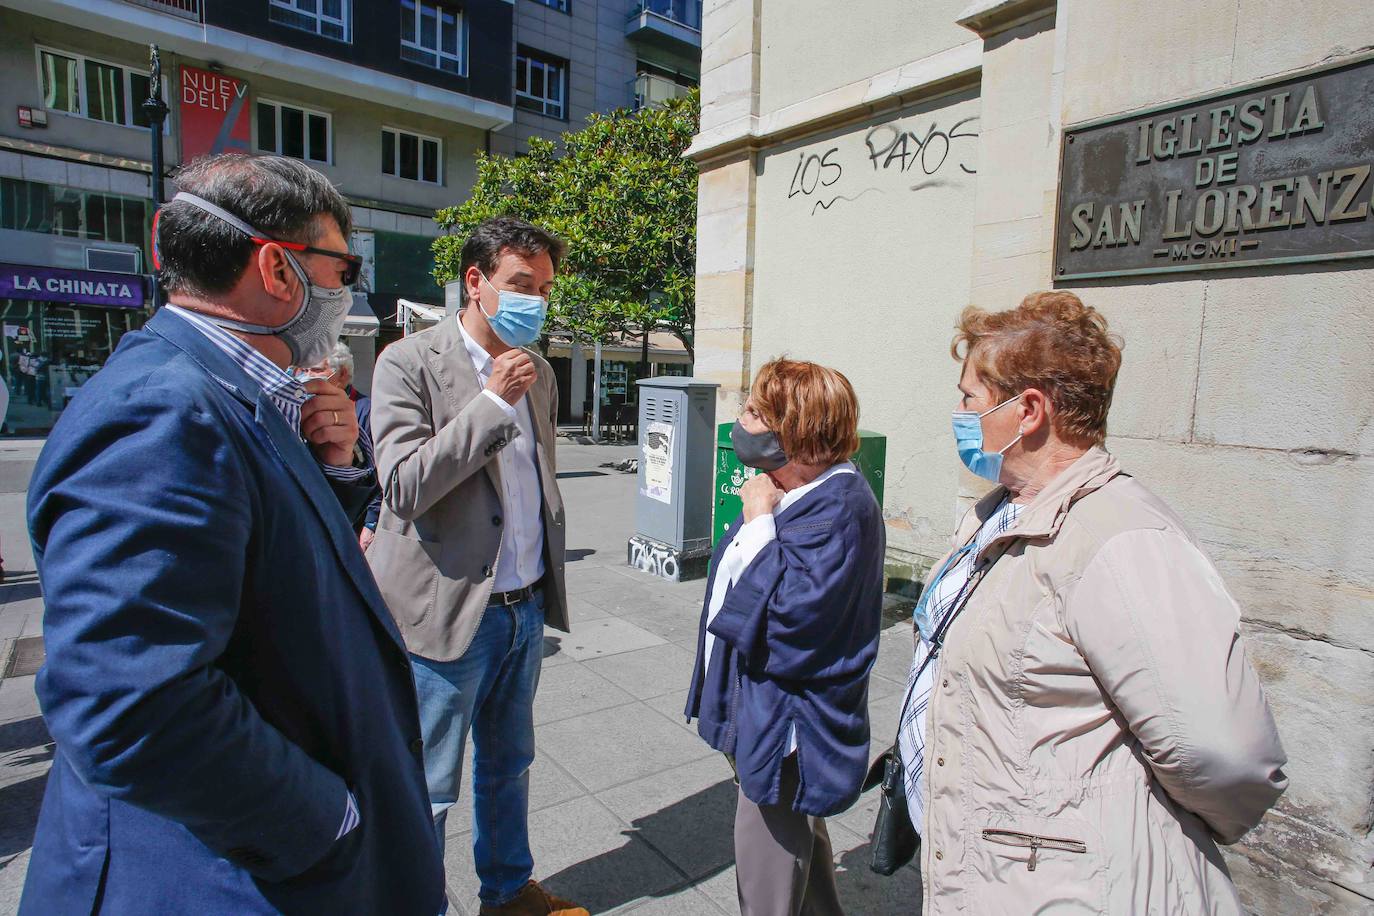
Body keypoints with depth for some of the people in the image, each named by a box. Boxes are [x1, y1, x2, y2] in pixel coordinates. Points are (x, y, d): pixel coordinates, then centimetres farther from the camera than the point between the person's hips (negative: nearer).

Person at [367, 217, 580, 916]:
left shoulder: (539, 373, 9)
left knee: (508, 766, 24)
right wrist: (494, 401, -22)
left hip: (525, 609, 7)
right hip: (449, 613, -6)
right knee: (426, 793, 10)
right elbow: (402, 486, -21)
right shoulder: (408, 363, -11)